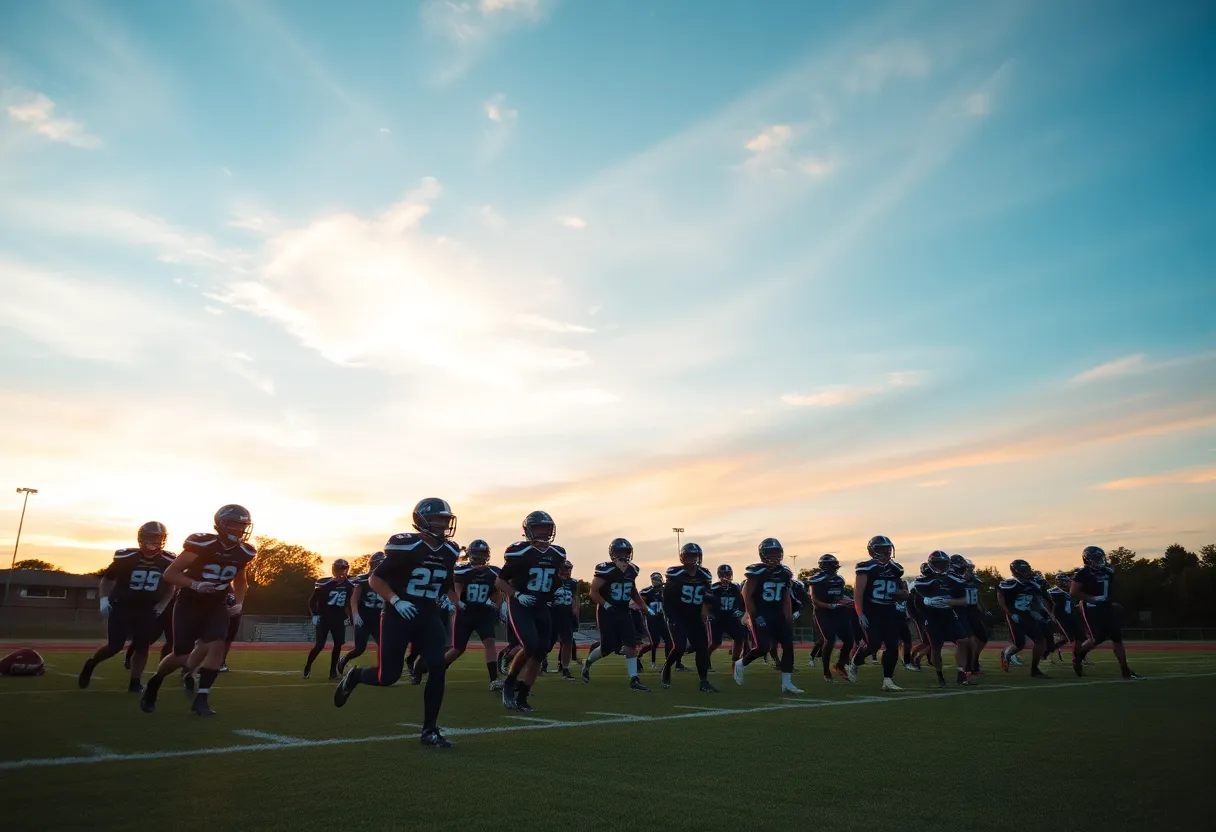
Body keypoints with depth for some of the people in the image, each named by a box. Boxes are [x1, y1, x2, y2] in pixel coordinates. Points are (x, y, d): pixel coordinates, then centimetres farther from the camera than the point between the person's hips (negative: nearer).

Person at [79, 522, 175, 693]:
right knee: (115, 645, -7)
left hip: (146, 610, 3)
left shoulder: (168, 562, -7)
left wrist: (161, 606, 1)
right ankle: (90, 665, 23)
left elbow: (170, 587, 10)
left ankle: (135, 683, 11)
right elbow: (107, 579, 1)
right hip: (121, 606, -2)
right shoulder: (126, 557, -14)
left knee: (142, 646, -2)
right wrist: (104, 600, -11)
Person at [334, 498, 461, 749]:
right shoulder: (406, 547, -16)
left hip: (429, 616, 5)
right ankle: (354, 676, 32)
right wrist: (395, 600, -21)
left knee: (438, 668, -12)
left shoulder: (449, 552, 3)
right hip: (398, 615, -5)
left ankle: (429, 731, 0)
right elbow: (374, 579, -10)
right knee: (388, 676, -3)